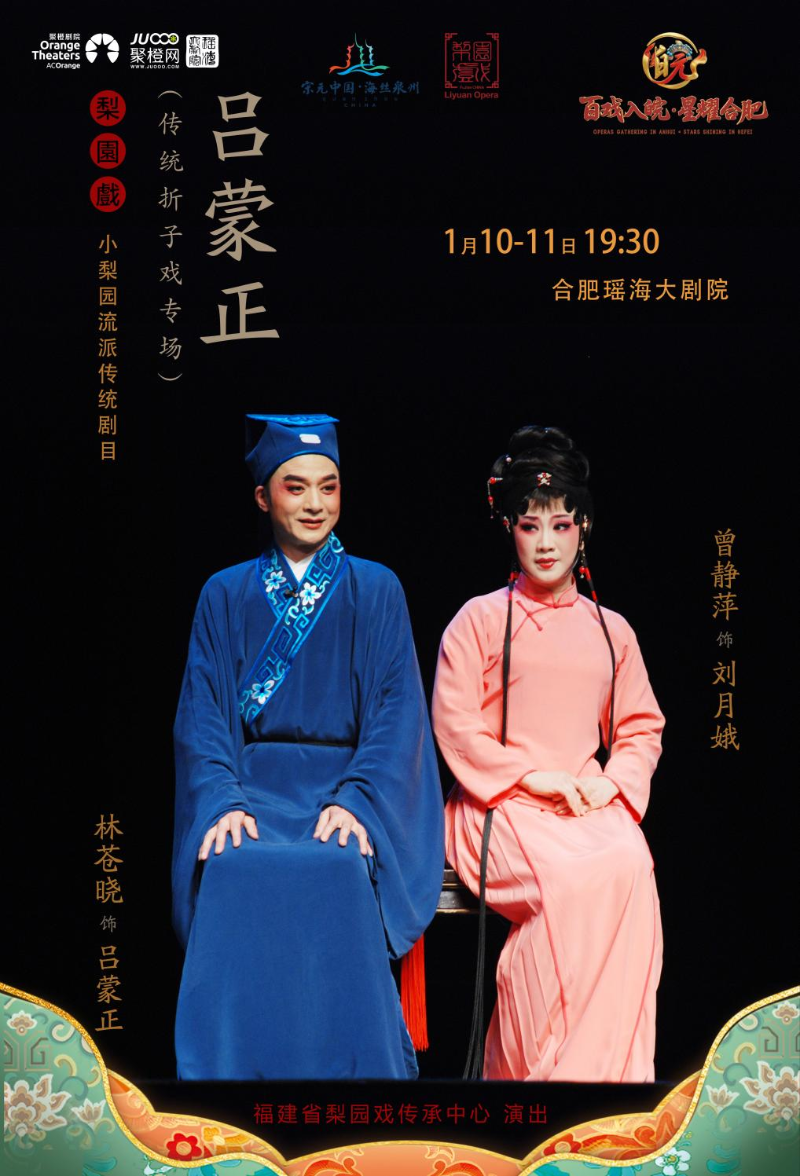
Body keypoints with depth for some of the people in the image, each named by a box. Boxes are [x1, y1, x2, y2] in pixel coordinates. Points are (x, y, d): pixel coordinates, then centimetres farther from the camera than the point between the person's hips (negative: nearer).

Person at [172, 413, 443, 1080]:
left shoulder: (375, 590, 11)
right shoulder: (226, 595, 13)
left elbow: (397, 712, 1)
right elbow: (202, 716, 5)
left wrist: (354, 801, -16)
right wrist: (222, 800, -14)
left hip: (350, 782, -1)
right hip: (253, 784, 1)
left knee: (340, 869, -33)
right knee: (234, 873, -32)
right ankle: (236, 1072, -22)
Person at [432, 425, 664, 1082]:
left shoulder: (611, 631, 18)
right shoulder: (481, 619, 6)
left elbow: (642, 729, 18)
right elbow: (454, 726, -1)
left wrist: (612, 781, -3)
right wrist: (534, 777, -11)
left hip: (590, 803, 3)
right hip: (499, 804, -3)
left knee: (632, 866, -30)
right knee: (571, 879, -33)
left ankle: (616, 1069, -22)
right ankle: (541, 1066, -21)